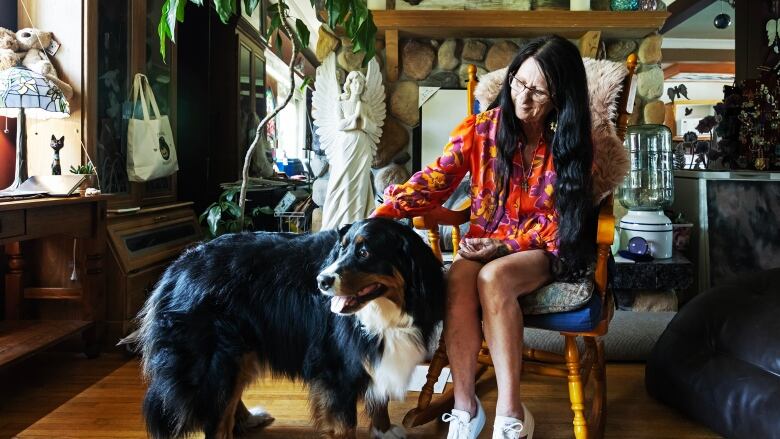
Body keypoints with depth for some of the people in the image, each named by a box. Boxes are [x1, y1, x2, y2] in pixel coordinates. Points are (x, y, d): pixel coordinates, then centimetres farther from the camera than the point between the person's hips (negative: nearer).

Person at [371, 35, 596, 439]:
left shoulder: (572, 144, -6)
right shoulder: (481, 128, -4)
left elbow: (556, 220, -4)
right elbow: (434, 181, -9)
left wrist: (504, 246, -18)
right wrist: (385, 213, -25)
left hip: (544, 246, -2)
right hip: (484, 239, 2)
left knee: (493, 278, -34)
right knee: (458, 279, -31)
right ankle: (465, 405, -20)